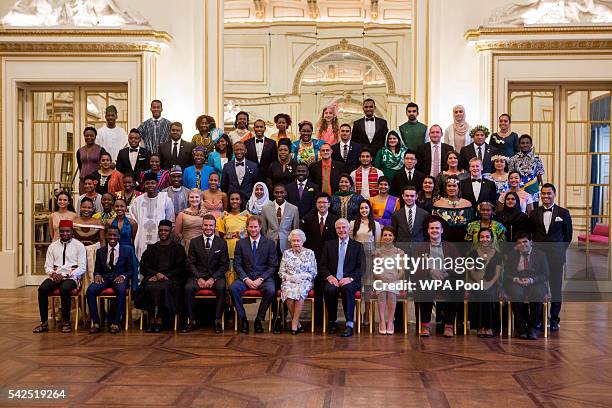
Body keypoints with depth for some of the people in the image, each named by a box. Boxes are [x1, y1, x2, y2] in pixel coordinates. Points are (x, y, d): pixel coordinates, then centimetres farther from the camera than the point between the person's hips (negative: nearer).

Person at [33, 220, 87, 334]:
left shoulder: (79, 246, 4)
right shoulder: (53, 246, 15)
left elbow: (82, 267, -2)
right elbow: (48, 266, 13)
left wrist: (68, 275, -14)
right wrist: (53, 274, -9)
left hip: (71, 277, -4)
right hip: (55, 276, 4)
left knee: (64, 289, -35)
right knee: (42, 289, -26)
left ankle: (66, 322, -23)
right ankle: (44, 322, -17)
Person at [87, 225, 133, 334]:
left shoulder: (127, 250, 8)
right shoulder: (100, 251, 15)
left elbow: (130, 270, 7)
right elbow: (97, 270, 18)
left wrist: (123, 276, -14)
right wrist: (97, 275, -6)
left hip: (119, 278, -2)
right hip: (104, 278, 3)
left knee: (121, 290, -38)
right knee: (90, 290, -29)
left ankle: (115, 323, -29)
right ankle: (96, 323, -23)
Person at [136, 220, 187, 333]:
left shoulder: (178, 248, 14)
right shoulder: (151, 248, 22)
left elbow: (180, 268, 4)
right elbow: (144, 267, 12)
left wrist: (165, 276, -10)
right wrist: (157, 274, -6)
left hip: (171, 278, -2)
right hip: (153, 277, 3)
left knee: (161, 288, -35)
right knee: (149, 287, -32)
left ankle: (159, 321, -29)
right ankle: (152, 320, -28)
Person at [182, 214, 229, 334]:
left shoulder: (222, 243, 7)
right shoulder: (194, 242, 9)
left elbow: (224, 265, 3)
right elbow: (190, 263, 4)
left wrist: (213, 278, -11)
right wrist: (198, 278, -12)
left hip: (216, 276, -1)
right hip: (198, 275, 1)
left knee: (221, 287, -33)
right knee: (188, 288, -30)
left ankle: (218, 321, -24)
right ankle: (192, 321, -18)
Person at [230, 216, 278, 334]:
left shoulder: (270, 243, 4)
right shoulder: (240, 243, 9)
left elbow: (273, 266, 1)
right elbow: (237, 264, 4)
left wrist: (260, 279, -13)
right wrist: (246, 279, -12)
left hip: (264, 277, -1)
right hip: (245, 277, 2)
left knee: (270, 290, -33)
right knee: (233, 288, -28)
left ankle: (259, 319, -13)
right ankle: (242, 318, -11)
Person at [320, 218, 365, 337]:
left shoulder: (357, 246, 11)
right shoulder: (329, 245, 16)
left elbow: (361, 268, 2)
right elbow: (322, 265, 10)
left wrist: (350, 278, -16)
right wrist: (329, 276, -10)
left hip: (350, 281, -2)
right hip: (333, 279, 2)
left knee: (347, 288, -36)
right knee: (329, 289, -32)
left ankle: (349, 324, -30)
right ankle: (333, 322, -12)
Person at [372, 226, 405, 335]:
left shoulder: (399, 252, 19)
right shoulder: (377, 252, 20)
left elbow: (401, 270, 11)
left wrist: (395, 278, -7)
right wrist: (380, 277, -6)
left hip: (394, 280, 0)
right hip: (380, 280, 0)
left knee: (391, 292, -33)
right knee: (382, 292, -32)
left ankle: (390, 321, -28)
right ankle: (382, 321, -31)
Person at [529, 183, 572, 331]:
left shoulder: (563, 213, 4)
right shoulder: (534, 213, 7)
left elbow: (568, 235, 8)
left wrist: (561, 251, 5)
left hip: (556, 257, -1)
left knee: (556, 288, 3)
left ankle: (554, 320, 14)